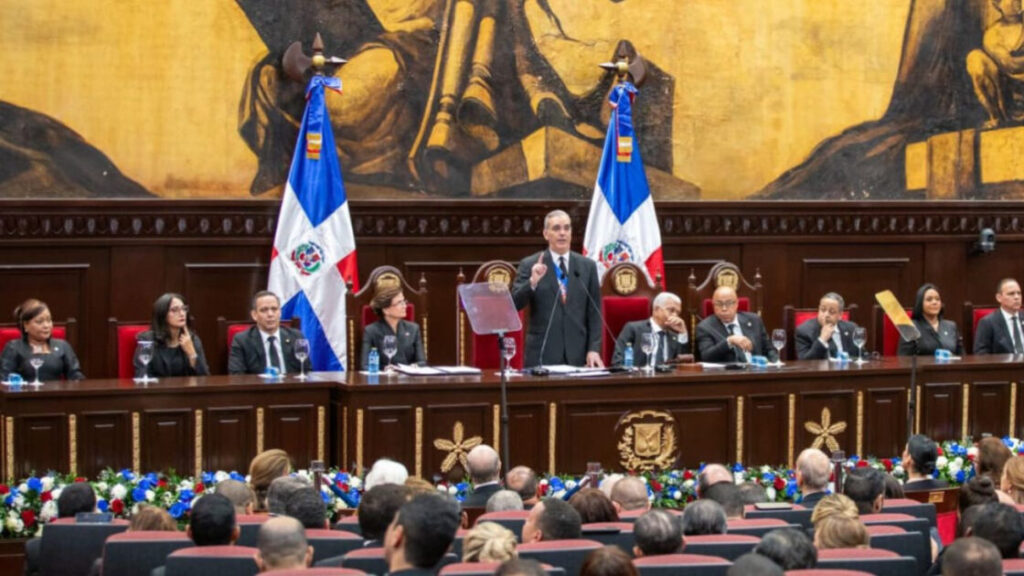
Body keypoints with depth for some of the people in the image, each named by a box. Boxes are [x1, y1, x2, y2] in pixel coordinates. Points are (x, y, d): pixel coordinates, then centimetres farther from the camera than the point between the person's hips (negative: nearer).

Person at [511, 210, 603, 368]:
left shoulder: (587, 266, 9)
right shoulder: (530, 265, 2)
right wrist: (532, 282, -21)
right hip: (542, 355, -2)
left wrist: (594, 349, -1)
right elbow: (514, 305, -5)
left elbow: (594, 313, 8)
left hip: (578, 355, 2)